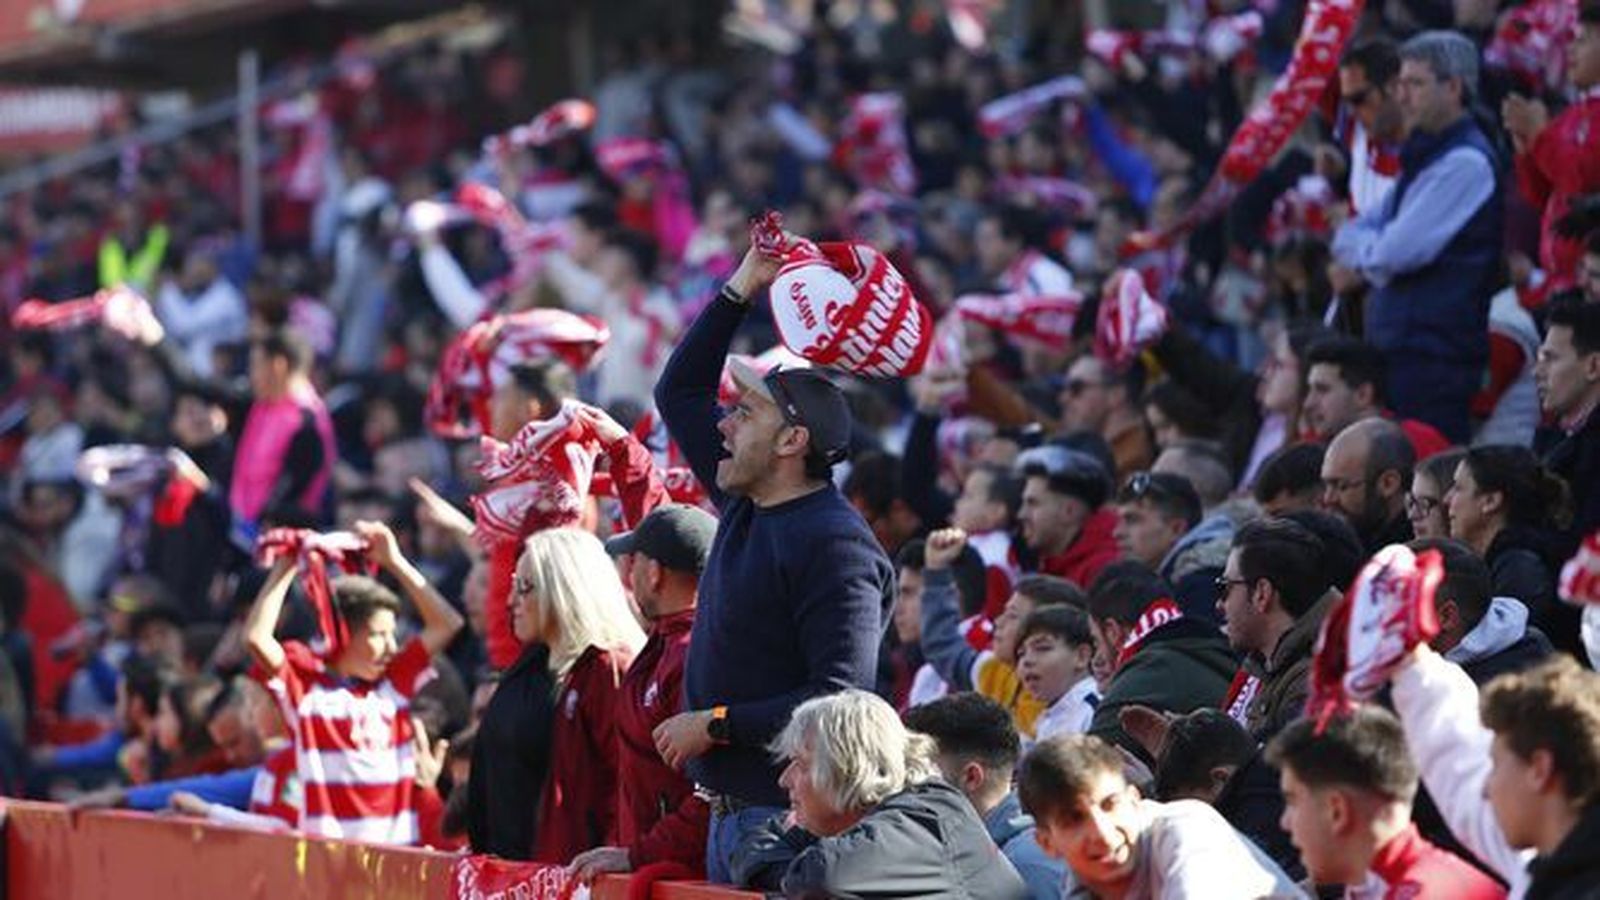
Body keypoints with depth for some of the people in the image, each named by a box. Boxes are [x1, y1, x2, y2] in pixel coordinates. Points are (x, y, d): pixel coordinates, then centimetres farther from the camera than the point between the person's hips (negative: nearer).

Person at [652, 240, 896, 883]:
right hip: (729, 814, 9)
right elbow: (678, 394, 25)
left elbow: (842, 699, -22)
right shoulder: (746, 505, 11)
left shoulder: (835, 544, -15)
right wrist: (741, 288, 18)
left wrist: (716, 725, -17)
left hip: (789, 817, -9)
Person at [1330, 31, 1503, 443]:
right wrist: (1363, 259, -2)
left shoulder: (1465, 162, -14)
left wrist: (1354, 251, 3)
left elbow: (1396, 253, -19)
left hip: (1434, 356, -10)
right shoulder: (1426, 156, 19)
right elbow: (1353, 233, 21)